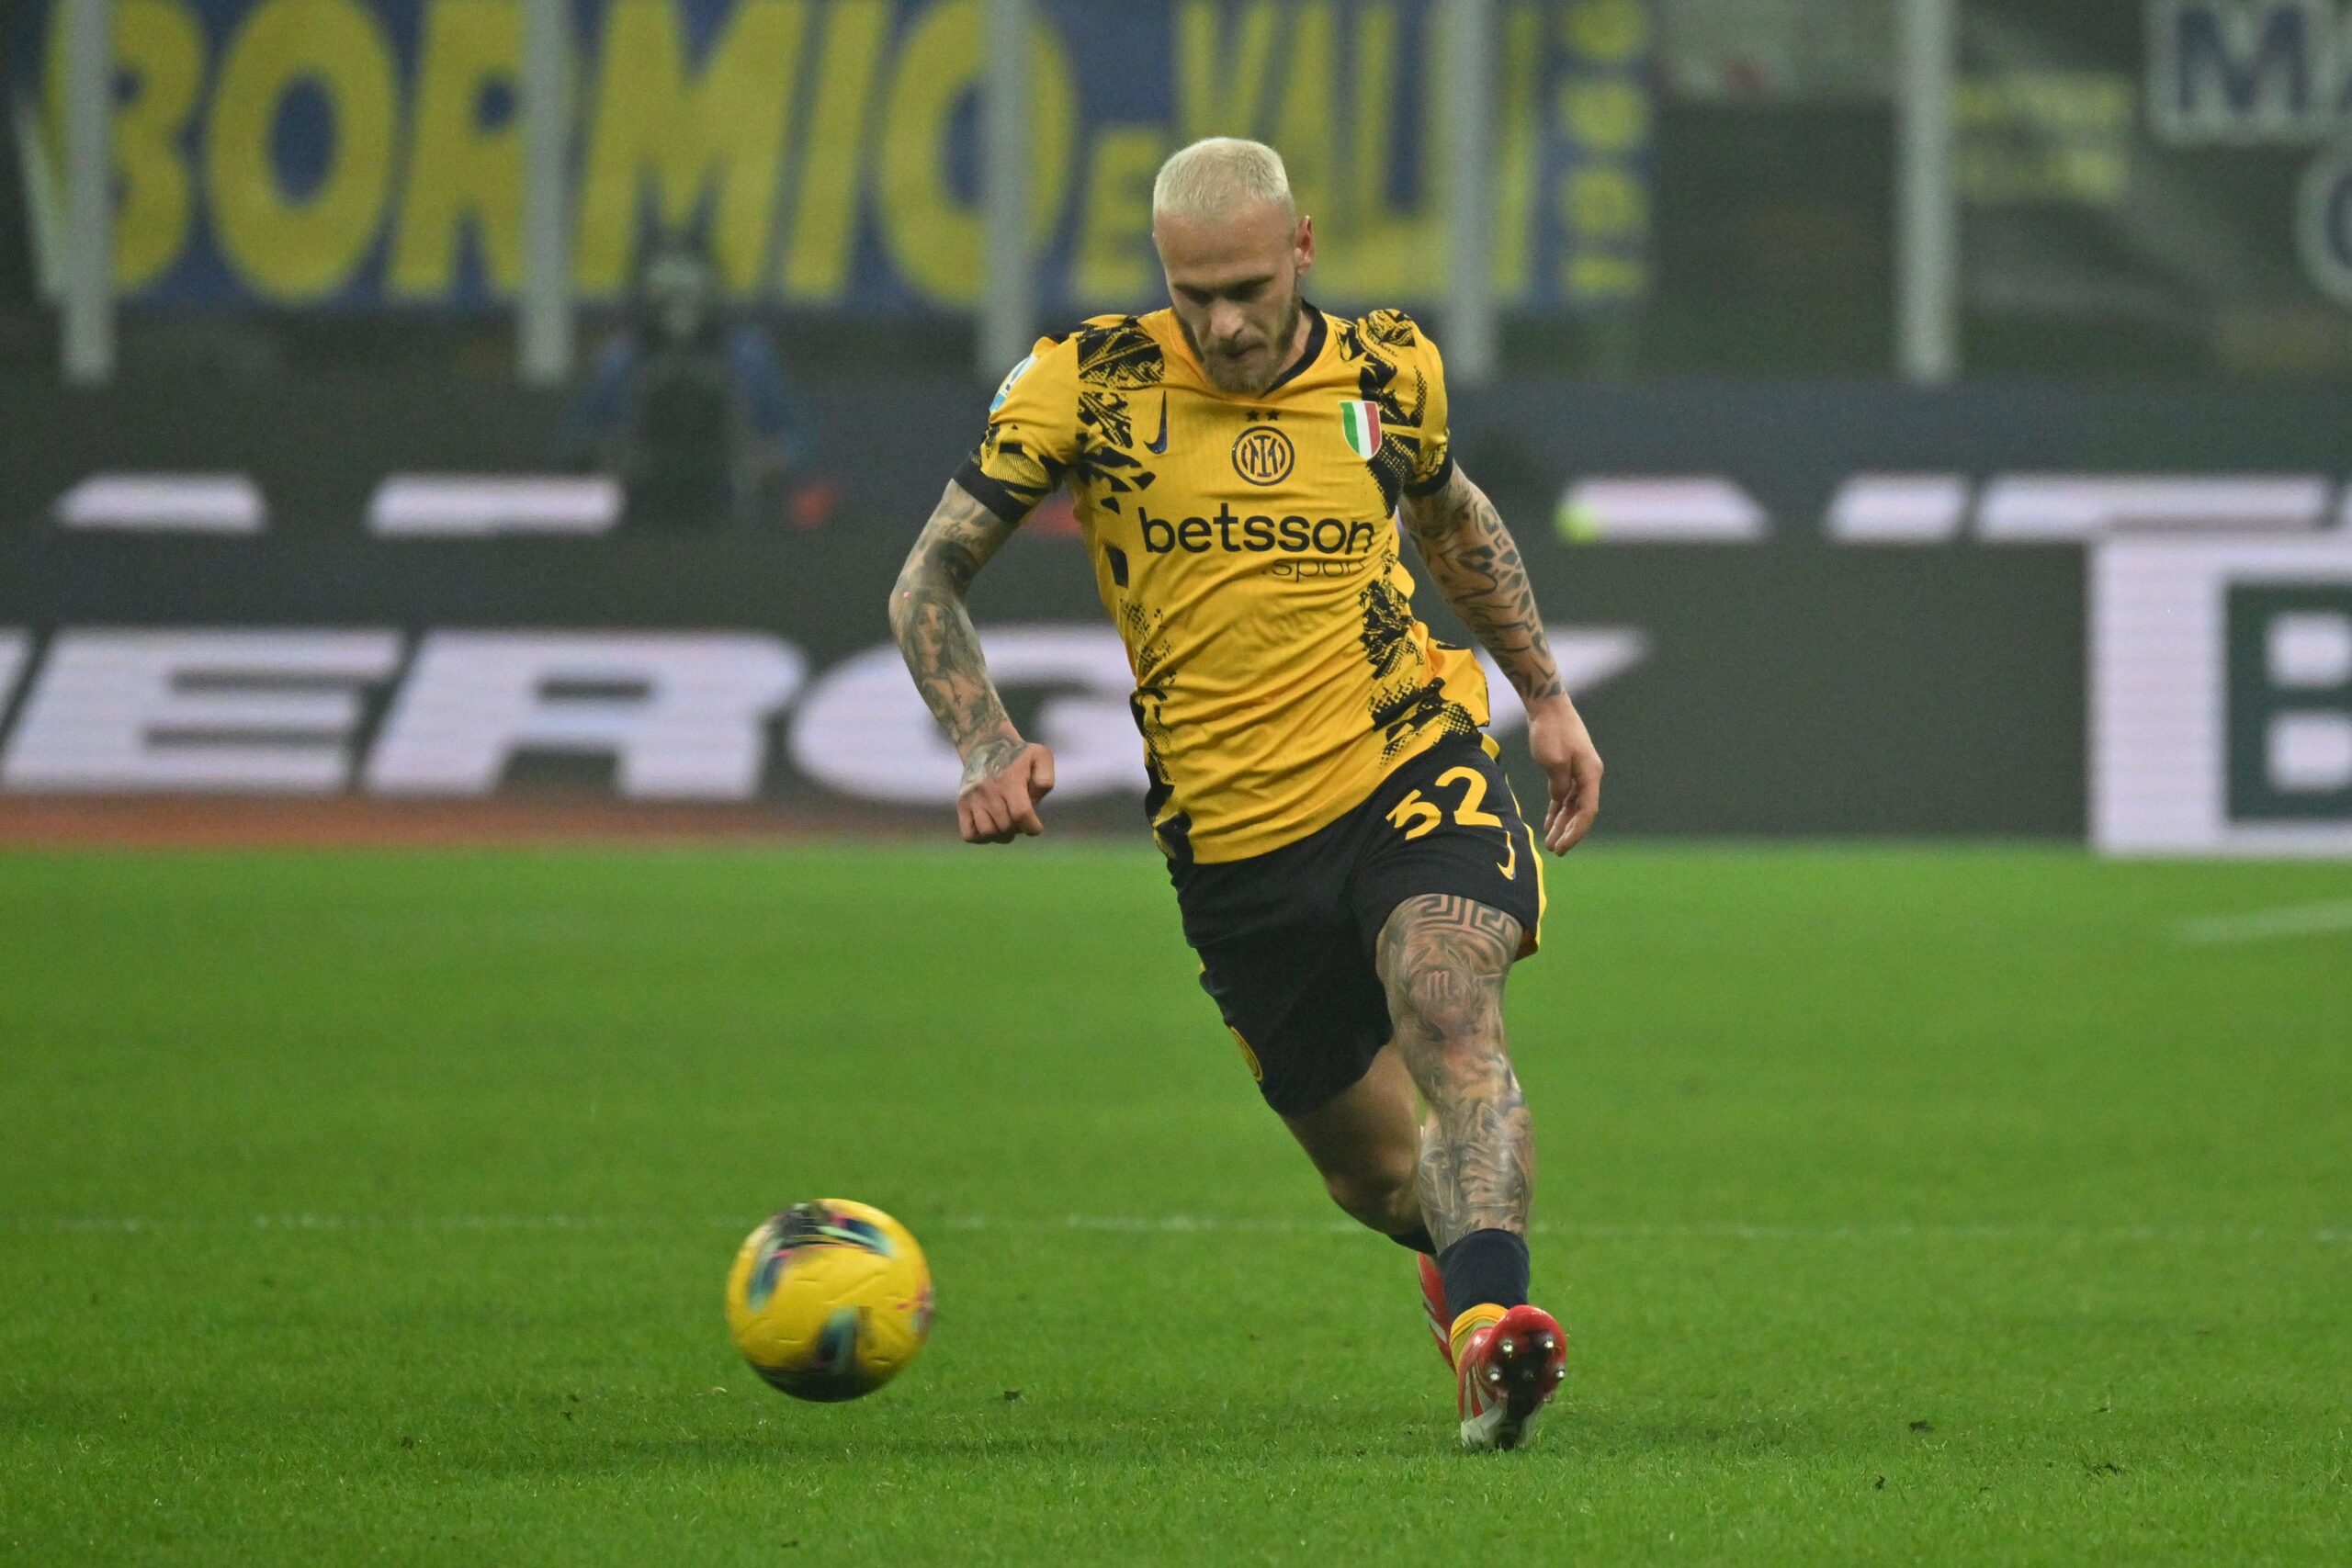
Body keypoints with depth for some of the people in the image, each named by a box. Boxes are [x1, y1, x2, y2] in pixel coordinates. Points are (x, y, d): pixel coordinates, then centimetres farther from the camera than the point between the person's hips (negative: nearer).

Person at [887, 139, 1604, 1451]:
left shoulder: (1388, 373, 3)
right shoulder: (1085, 386, -4)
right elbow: (931, 579, 0)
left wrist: (1549, 698, 22)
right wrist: (989, 745, -16)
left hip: (1416, 767, -1)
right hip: (1234, 841, 1)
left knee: (1448, 1006, -32)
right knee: (1376, 1175, 7)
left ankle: (1489, 1320, -47)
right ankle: (1465, 1245, 42)